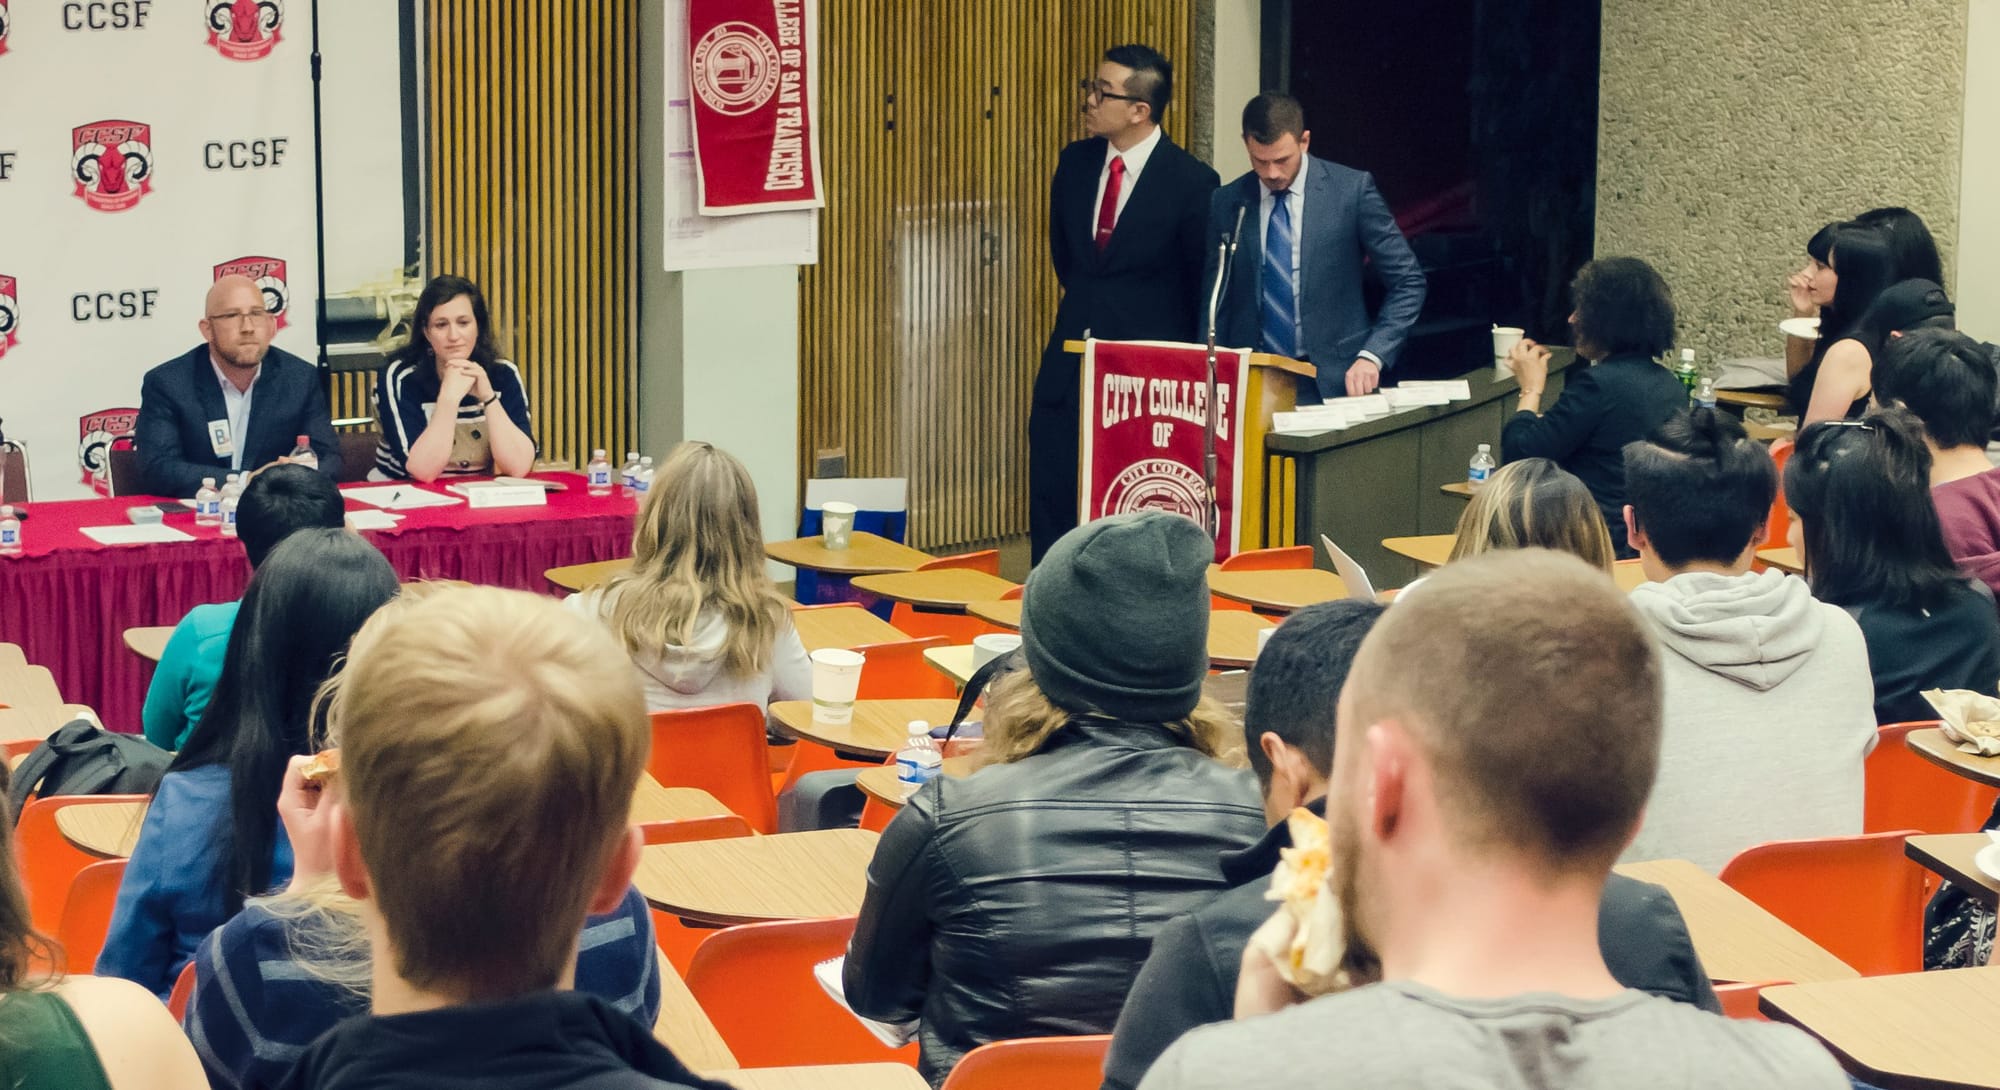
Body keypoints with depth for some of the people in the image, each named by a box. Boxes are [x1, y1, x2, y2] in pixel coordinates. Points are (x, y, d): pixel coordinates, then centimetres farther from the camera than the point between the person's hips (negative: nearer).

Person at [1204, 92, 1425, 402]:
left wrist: (1372, 356, -11)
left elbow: (1408, 282, -1)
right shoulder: (1225, 203, 5)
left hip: (1334, 381, -2)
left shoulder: (1353, 190, -3)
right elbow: (1214, 301, 12)